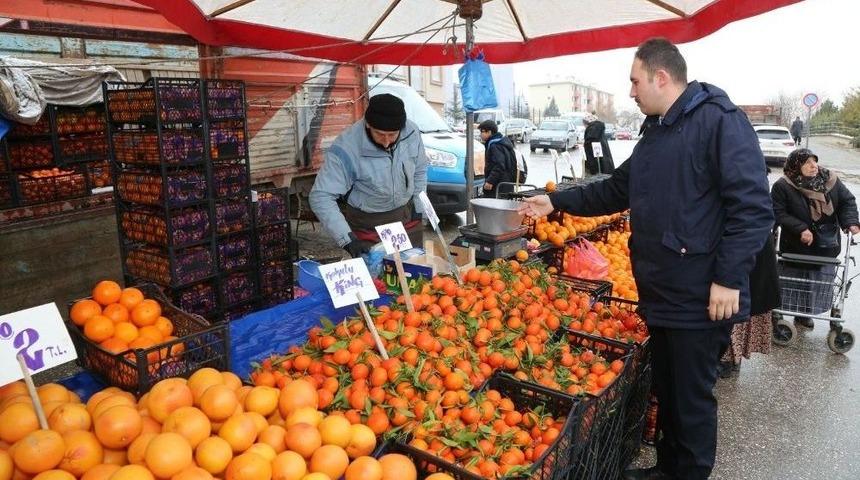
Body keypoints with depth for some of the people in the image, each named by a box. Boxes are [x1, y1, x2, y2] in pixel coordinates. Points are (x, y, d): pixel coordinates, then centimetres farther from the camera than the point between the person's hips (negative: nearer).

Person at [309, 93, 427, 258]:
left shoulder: (411, 132, -15)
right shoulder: (345, 150, -29)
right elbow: (321, 197, -29)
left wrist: (417, 207, 6)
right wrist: (348, 239, -36)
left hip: (407, 216, 4)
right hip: (366, 222, -4)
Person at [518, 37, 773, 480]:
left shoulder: (721, 121, -14)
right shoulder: (656, 131, 15)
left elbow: (753, 207, -20)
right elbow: (617, 189, 21)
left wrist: (729, 278, -22)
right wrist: (557, 202, 16)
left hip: (699, 299, -9)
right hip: (660, 293, 9)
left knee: (691, 399, 6)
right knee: (665, 391, 20)